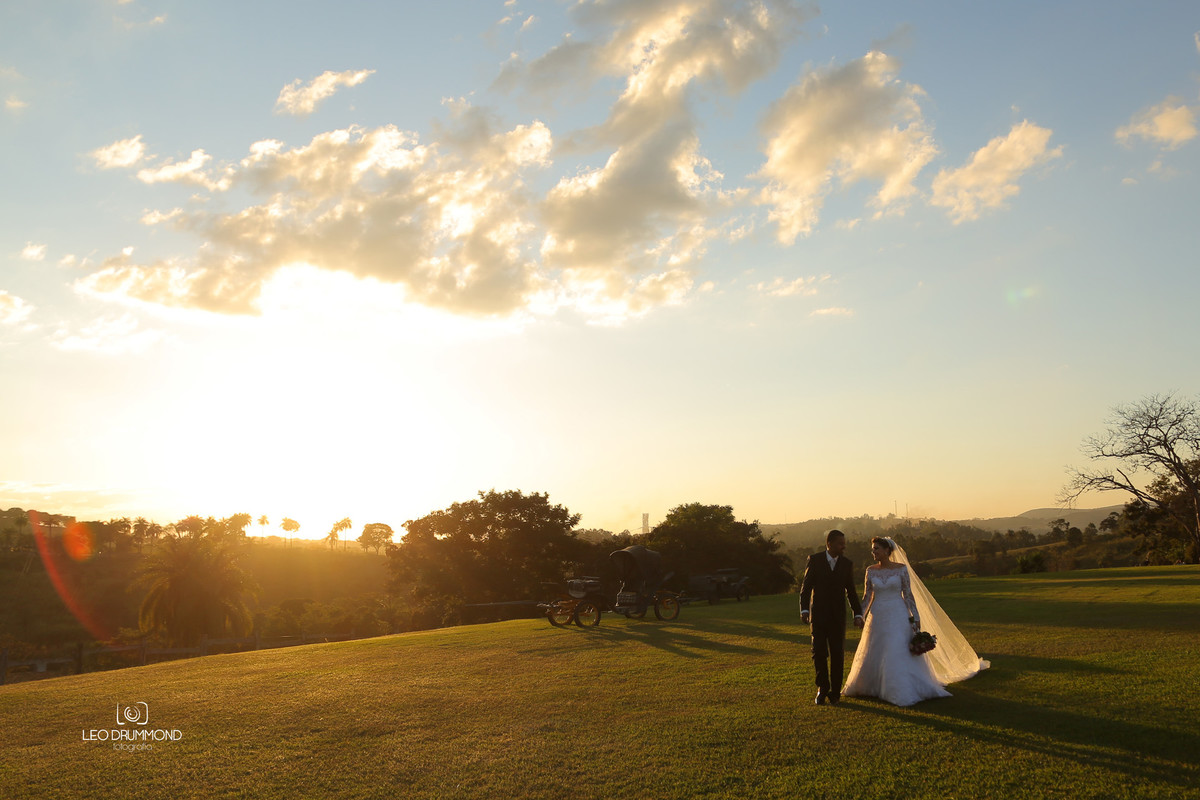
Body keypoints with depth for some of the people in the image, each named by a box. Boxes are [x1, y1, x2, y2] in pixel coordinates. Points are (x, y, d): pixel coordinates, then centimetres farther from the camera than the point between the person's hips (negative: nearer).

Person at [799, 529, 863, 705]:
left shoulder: (847, 564, 3)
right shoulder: (814, 560, -3)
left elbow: (851, 591, 9)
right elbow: (806, 586, -3)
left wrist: (858, 613, 0)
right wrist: (804, 609, -13)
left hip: (838, 616, 2)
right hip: (818, 614, -1)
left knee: (838, 654, 4)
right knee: (819, 652, -1)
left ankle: (835, 692, 16)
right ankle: (822, 689, 15)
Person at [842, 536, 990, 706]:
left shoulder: (901, 568, -5)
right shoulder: (871, 571, 2)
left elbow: (908, 594, -2)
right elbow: (867, 597, 6)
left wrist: (915, 617, -5)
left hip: (898, 617, -3)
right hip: (878, 617, 3)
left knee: (900, 653, -6)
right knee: (873, 655, 10)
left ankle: (903, 691, 3)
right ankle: (870, 687, 29)